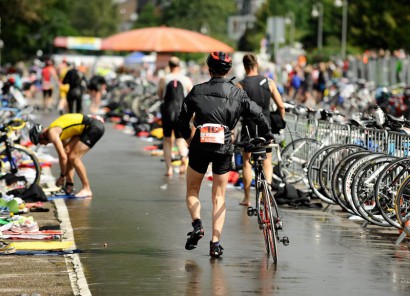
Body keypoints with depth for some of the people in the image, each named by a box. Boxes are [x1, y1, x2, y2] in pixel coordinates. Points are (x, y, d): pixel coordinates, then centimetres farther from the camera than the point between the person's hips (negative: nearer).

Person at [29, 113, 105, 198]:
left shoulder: (52, 133, -13)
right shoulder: (55, 130, 16)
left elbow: (63, 157, -18)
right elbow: (64, 154, 25)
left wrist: (62, 175, -5)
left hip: (95, 127, -10)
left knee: (73, 157, -10)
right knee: (67, 151, 14)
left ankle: (87, 189, -5)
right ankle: (70, 186, 18)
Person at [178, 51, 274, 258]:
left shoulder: (197, 91, 3)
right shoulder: (237, 93, 4)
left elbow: (182, 119, 7)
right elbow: (258, 115, 3)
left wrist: (189, 140, 22)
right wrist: (268, 136, 18)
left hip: (200, 146, -1)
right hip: (224, 148, 1)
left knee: (192, 189, 19)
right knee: (219, 196, 11)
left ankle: (197, 224, -7)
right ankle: (215, 243, 2)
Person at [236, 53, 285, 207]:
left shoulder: (240, 85, -8)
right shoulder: (268, 82, -1)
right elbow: (281, 106, 0)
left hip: (249, 126, -1)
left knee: (246, 161, 11)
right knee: (267, 161, 14)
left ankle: (247, 198, 13)